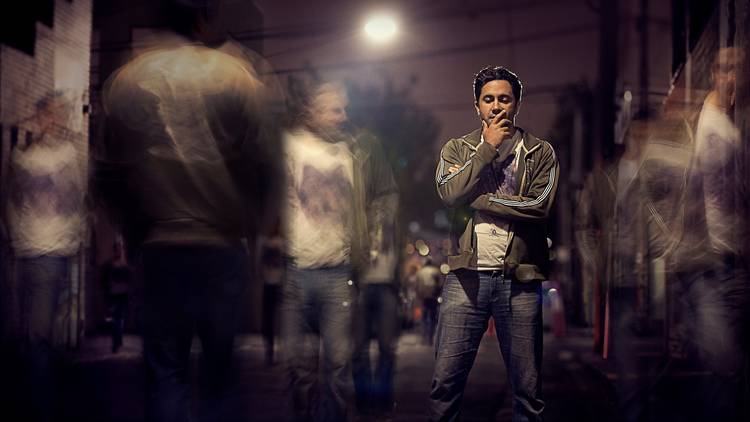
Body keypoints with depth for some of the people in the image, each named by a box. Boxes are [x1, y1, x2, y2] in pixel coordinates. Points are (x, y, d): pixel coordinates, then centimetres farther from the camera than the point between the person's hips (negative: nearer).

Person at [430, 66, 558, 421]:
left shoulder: (540, 153, 7)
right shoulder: (457, 149, 11)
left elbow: (538, 205, -9)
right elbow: (449, 193, -8)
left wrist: (476, 199, -7)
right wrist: (489, 147, -5)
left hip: (519, 278, 0)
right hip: (467, 275, 1)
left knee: (527, 385, 6)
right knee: (445, 378, 0)